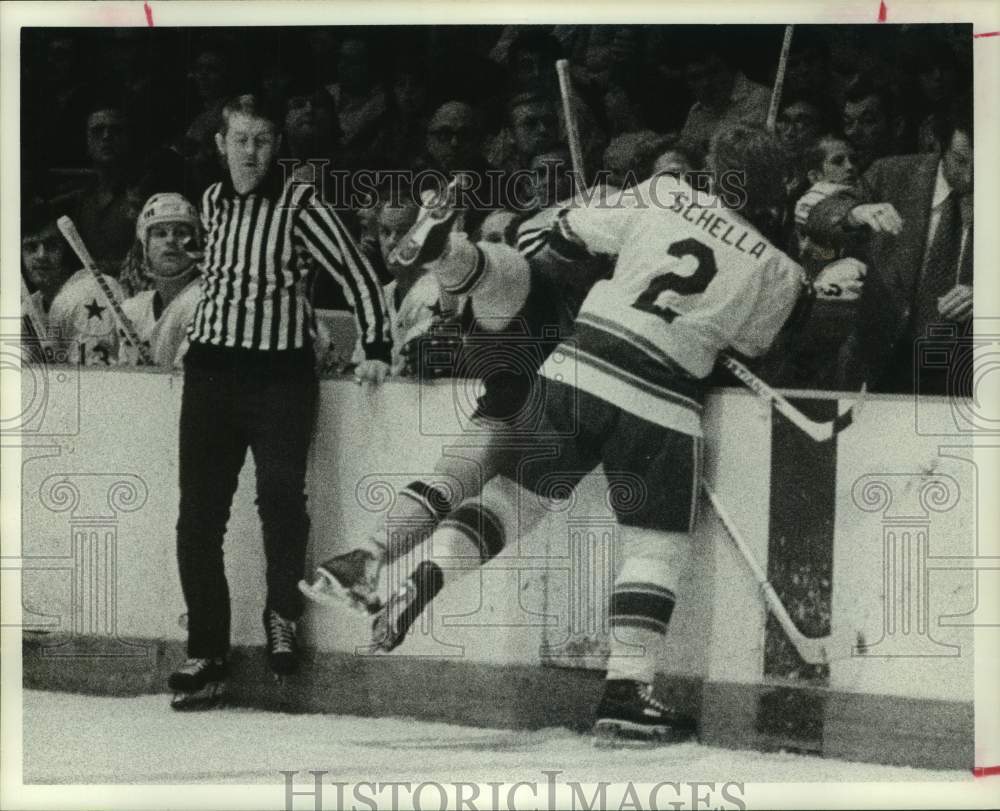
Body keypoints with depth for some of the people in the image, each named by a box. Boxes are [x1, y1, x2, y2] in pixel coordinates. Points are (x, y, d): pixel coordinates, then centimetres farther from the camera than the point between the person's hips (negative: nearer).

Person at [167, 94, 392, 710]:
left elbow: (356, 271, -5)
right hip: (211, 370, 4)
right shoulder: (212, 203, 11)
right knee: (199, 516, -2)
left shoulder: (299, 202, -5)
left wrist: (376, 346, -9)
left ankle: (283, 616, 9)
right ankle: (206, 657, 5)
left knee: (281, 494, -18)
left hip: (281, 373, -4)